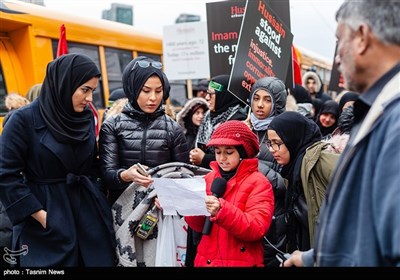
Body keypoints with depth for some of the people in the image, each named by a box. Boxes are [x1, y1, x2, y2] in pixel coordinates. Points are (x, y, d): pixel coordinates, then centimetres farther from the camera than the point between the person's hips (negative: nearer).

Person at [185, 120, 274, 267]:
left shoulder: (258, 182, -8)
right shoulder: (209, 178, 5)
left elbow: (257, 229, -18)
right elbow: (200, 226, 5)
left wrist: (222, 210, -30)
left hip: (242, 262, -4)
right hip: (206, 260, 4)